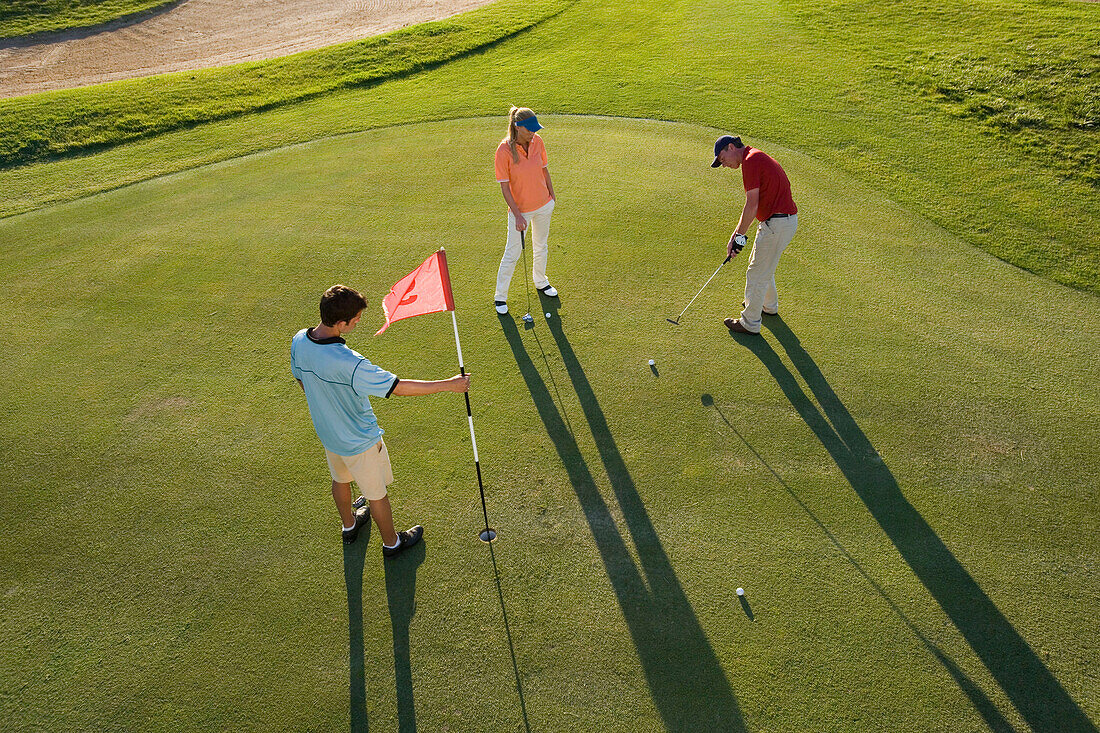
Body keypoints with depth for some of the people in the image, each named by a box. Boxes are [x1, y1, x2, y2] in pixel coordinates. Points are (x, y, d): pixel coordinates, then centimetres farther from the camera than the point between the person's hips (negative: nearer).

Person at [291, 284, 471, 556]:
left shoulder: (298, 341, -17)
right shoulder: (349, 363, -41)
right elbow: (398, 387, -34)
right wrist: (449, 384, -26)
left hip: (326, 431, 7)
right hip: (360, 441, -7)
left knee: (340, 479, 32)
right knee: (377, 493, 18)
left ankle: (349, 525, 60)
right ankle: (391, 542, 43)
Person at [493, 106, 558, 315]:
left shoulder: (537, 141, -6)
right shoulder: (504, 150, -21)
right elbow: (504, 186, -17)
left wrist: (552, 196, 12)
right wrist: (517, 215, -20)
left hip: (544, 205, 5)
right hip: (520, 209, -5)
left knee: (541, 246, 22)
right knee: (512, 253, 2)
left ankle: (540, 282, 46)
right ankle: (500, 297, 18)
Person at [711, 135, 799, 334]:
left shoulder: (750, 161, -17)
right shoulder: (757, 157, 16)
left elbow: (751, 207, -20)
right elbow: (754, 205, 17)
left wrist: (739, 236, -10)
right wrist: (736, 233, 14)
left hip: (777, 224, -10)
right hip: (787, 219, 10)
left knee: (757, 274, 2)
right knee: (762, 264, 28)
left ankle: (750, 323, 14)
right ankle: (769, 306, 48)